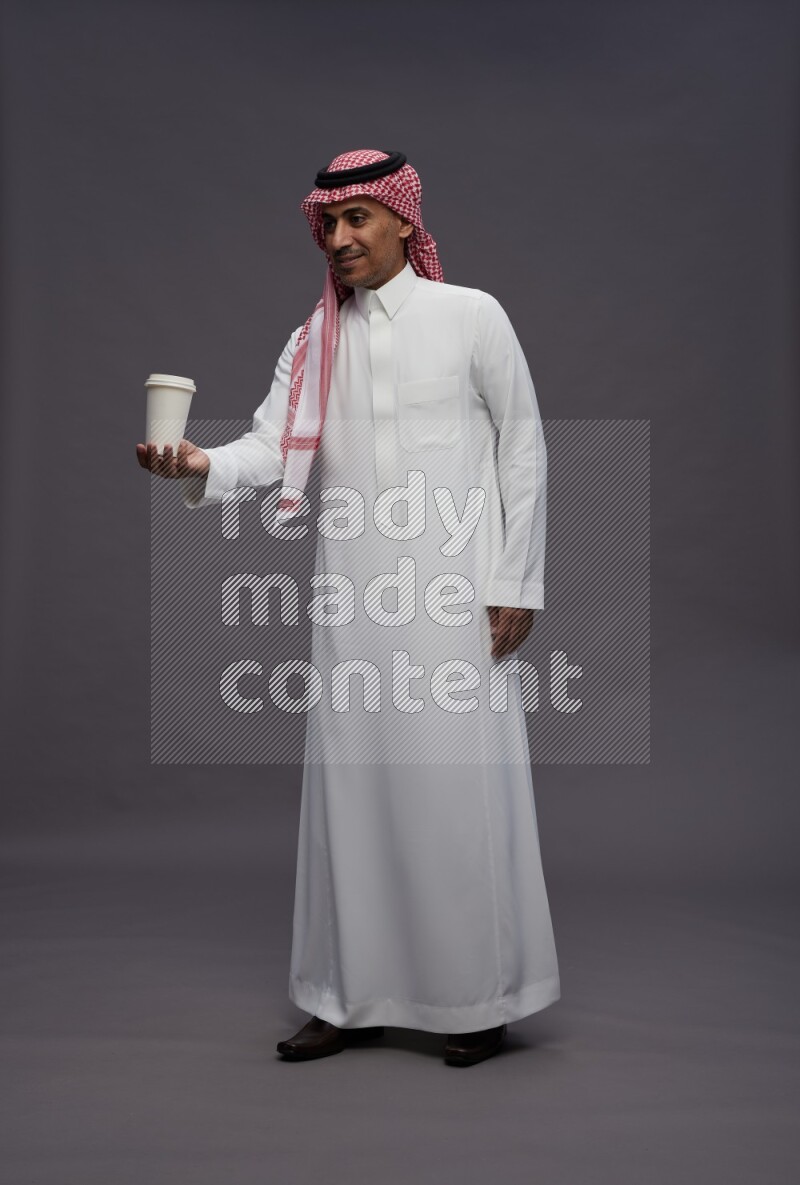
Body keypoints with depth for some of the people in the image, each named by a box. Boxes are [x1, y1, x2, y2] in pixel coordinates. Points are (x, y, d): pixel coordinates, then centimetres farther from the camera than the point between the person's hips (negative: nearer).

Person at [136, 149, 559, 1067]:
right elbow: (269, 447, 1)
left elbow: (524, 448, 1)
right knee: (350, 785, 6)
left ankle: (481, 1000, 16)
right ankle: (355, 998, 20)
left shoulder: (471, 316, 1)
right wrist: (200, 466, -21)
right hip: (352, 596, 4)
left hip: (456, 592, -4)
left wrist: (516, 581, -4)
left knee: (460, 787, -1)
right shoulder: (312, 344, 12)